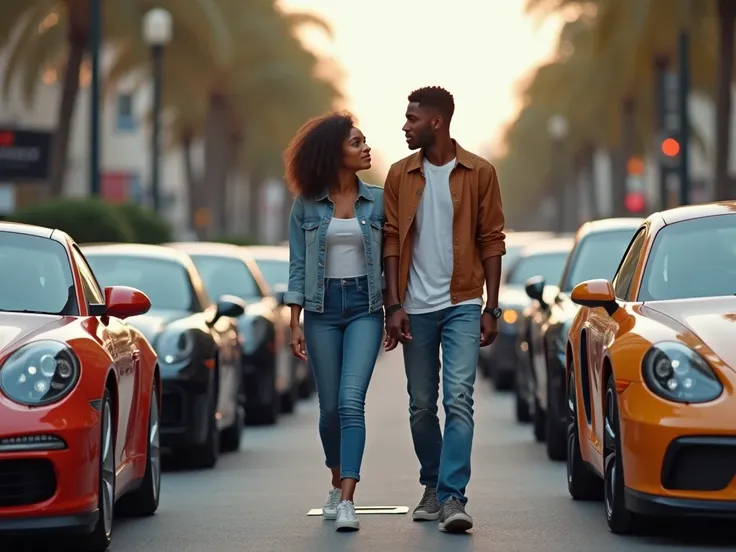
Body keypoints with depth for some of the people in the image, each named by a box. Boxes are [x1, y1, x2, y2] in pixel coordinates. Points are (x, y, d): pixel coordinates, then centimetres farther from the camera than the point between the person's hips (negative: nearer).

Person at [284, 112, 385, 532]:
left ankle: (348, 500, -20)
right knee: (330, 406, 8)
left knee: (351, 400, -15)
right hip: (322, 307, 1)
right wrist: (295, 324, -2)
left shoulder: (377, 200, 2)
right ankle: (337, 484, 31)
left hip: (365, 306, -1)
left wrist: (394, 312, 2)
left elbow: (387, 259, 5)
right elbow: (298, 266, 2)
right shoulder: (307, 205, 1)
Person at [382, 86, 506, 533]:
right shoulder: (400, 175, 5)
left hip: (463, 305, -3)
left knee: (459, 400, -13)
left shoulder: (479, 173, 0)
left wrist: (491, 308, -3)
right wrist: (394, 305, -4)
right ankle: (432, 487, 25)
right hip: (416, 307, 3)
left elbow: (492, 241, 1)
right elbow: (392, 241, 5)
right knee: (422, 405, 9)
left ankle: (452, 497, -16)